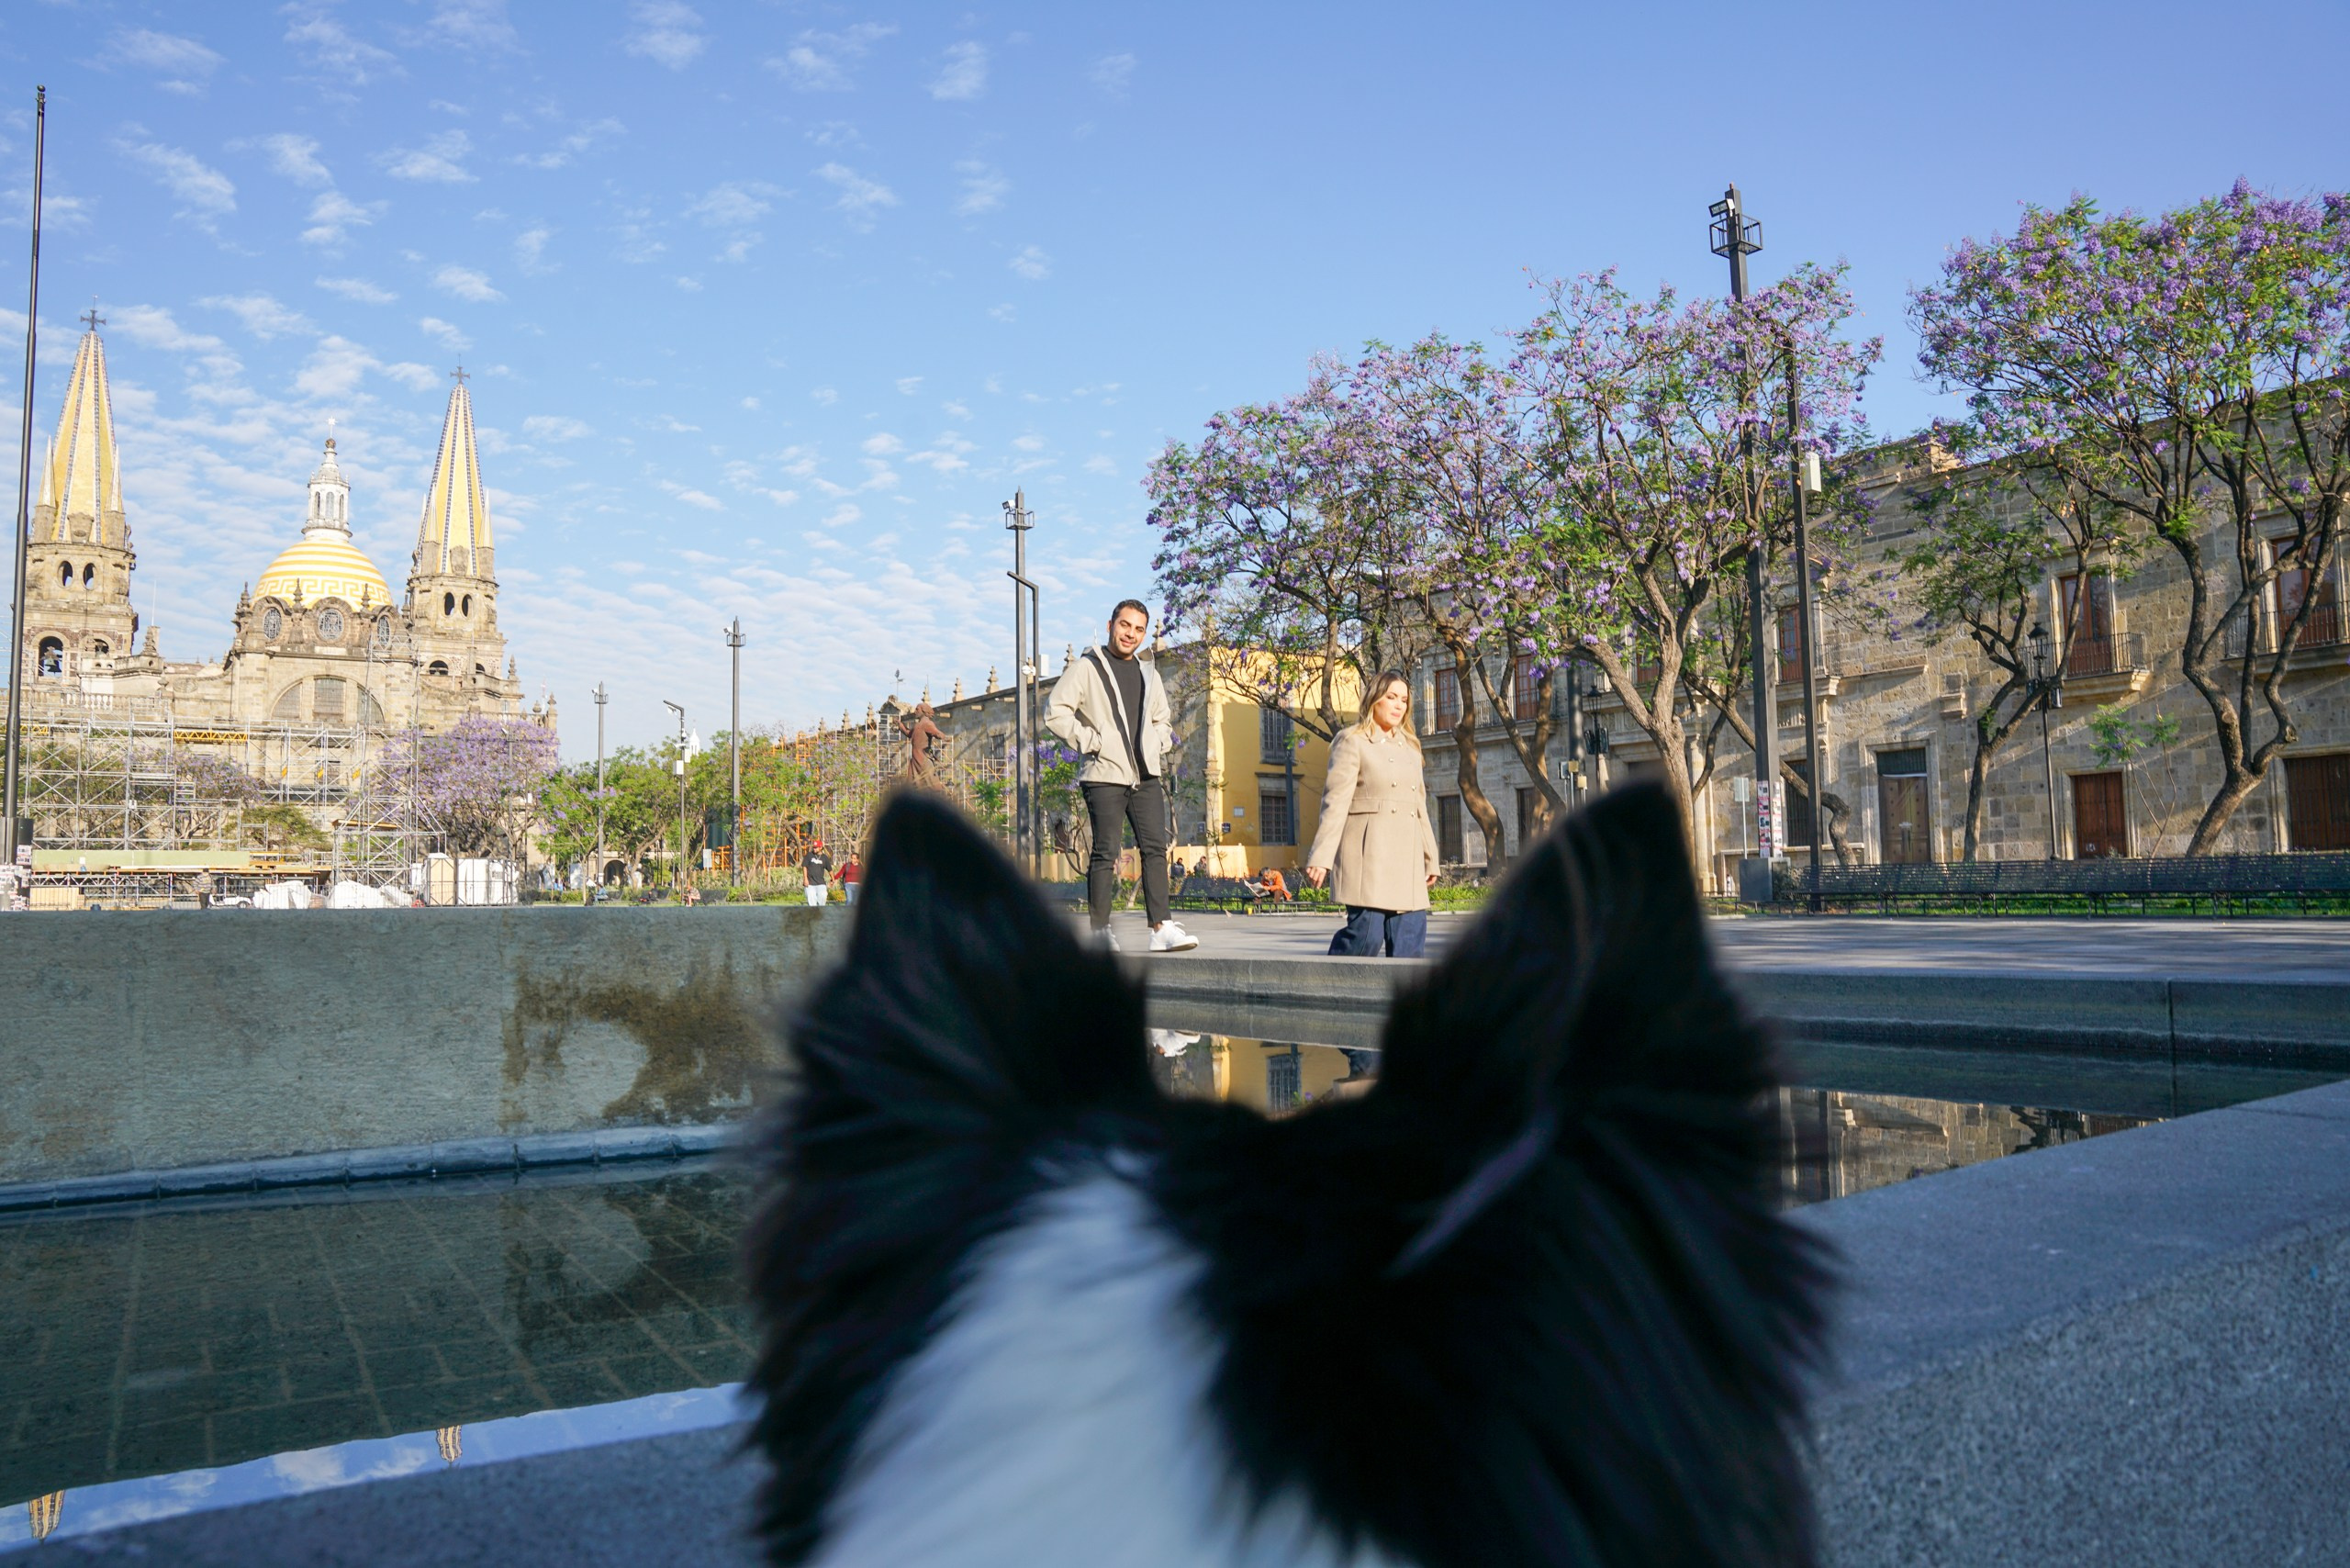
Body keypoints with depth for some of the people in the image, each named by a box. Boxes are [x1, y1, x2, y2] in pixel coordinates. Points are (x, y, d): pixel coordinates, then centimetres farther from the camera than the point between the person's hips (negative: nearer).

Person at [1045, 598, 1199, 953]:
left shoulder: (1148, 675, 20)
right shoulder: (1086, 667, 2)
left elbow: (1163, 722, 32)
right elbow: (1056, 714, -6)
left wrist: (1157, 746, 12)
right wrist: (1091, 742, -12)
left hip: (1147, 777, 5)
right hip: (1104, 776, -5)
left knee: (1155, 849, -3)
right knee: (1106, 853, -4)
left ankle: (1161, 928, -4)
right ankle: (1100, 931, 3)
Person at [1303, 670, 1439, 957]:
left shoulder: (1410, 747, 21)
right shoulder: (1352, 740, 0)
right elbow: (1335, 801, -8)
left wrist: (1430, 858, 23)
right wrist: (1321, 857, -16)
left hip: (1406, 856, 7)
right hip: (1368, 851, -7)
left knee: (1411, 936, 1)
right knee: (1366, 932, -15)